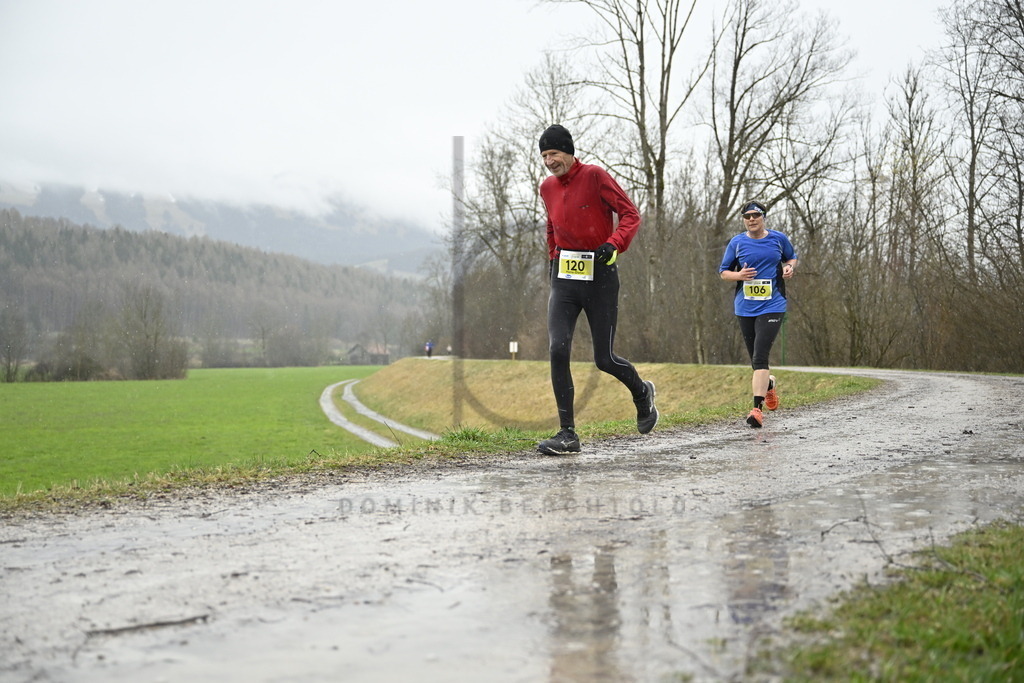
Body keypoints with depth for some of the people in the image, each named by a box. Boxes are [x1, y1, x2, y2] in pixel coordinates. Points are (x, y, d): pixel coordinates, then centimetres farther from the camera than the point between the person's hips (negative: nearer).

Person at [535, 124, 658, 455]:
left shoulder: (595, 176, -7)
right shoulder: (547, 188, 10)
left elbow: (630, 213, -8)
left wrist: (614, 244, -23)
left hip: (599, 275, -4)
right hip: (564, 277, 5)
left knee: (605, 359, 1)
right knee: (558, 350, -13)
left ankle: (642, 392, 35)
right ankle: (567, 434, -9)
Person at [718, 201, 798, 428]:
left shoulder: (778, 238, 3)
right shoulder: (737, 243, 3)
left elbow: (792, 257, 21)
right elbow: (723, 271, 10)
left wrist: (790, 267, -3)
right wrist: (739, 275, -11)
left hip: (772, 306, -3)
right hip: (745, 308, 3)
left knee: (760, 357, -17)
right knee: (755, 359, 12)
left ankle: (757, 408, -19)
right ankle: (770, 385, 45)